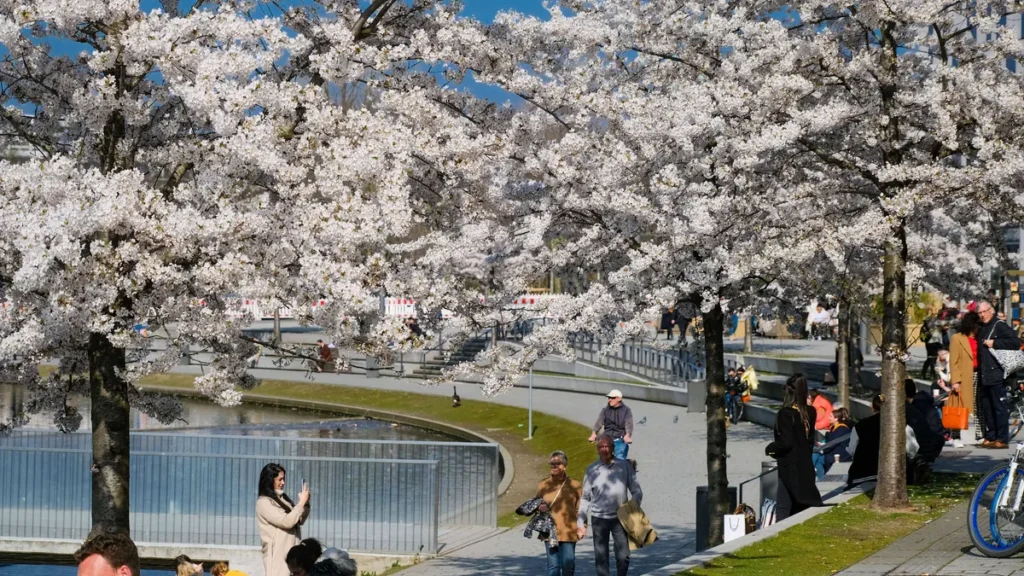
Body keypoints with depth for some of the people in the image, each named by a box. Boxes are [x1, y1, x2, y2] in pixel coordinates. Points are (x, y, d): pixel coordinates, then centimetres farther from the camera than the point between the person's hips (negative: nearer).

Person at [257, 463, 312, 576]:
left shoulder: (283, 499, 14)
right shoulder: (263, 502, -10)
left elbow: (300, 521, 20)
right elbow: (286, 522, -18)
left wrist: (306, 504, 3)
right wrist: (301, 502, -12)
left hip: (291, 553, 7)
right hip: (277, 555, -7)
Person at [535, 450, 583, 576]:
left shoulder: (575, 485, 3)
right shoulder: (543, 485, 8)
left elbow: (580, 509, 7)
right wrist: (540, 508, -4)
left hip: (569, 532, -1)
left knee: (569, 564, 0)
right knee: (553, 565, -1)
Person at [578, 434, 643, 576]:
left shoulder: (624, 466, 0)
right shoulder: (592, 470, 2)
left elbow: (636, 491, 4)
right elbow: (585, 498, 7)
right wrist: (580, 523, 3)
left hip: (620, 518, -1)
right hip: (599, 518, 1)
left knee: (623, 557, -3)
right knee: (601, 558, 6)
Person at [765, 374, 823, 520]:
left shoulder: (786, 413, -17)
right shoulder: (809, 412, 4)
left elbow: (786, 442, -19)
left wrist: (770, 449, -3)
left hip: (789, 467, -7)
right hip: (806, 465, 7)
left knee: (783, 508, -5)